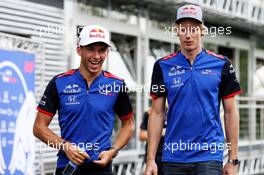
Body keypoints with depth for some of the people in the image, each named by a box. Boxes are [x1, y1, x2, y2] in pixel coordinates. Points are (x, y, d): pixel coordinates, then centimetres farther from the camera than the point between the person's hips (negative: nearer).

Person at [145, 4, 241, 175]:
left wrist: (233, 160, 1)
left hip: (209, 156, -2)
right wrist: (151, 159, 0)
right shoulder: (163, 66, 5)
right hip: (173, 159, 2)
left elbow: (230, 112, 4)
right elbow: (157, 113, 6)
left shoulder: (221, 64, 2)